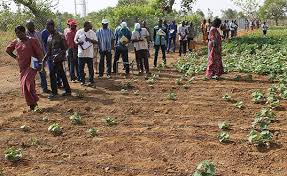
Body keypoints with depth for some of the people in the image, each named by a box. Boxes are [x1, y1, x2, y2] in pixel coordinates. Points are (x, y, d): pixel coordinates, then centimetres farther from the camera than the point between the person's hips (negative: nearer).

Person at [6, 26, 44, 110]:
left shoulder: (32, 41, -8)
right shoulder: (16, 42, 8)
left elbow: (39, 53, -9)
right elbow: (8, 50, 24)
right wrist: (15, 57, 13)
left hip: (32, 66, -6)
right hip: (22, 67, 6)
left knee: (27, 82, -24)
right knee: (24, 85, 5)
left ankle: (33, 101, -11)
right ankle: (32, 105, 15)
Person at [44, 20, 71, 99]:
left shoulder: (60, 36, -10)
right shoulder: (49, 37, 13)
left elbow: (65, 47, -12)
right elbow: (49, 50, 17)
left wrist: (58, 55, -23)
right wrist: (45, 58, 7)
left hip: (58, 59, -7)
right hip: (52, 59, 7)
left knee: (52, 74, -8)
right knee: (61, 74, 11)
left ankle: (54, 92, 1)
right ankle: (68, 91, 18)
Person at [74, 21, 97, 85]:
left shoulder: (92, 33, 3)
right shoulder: (79, 32, 2)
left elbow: (96, 41, 2)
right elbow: (75, 40, 5)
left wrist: (90, 40, -17)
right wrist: (78, 43, -17)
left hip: (90, 54, 0)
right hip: (81, 53, 0)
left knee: (91, 68, 3)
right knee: (81, 68, 5)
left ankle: (91, 80, 13)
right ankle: (82, 80, 17)